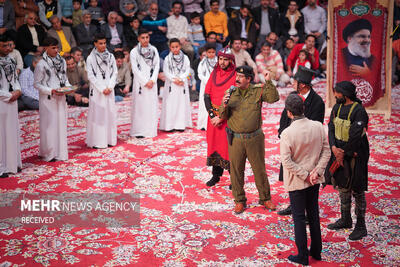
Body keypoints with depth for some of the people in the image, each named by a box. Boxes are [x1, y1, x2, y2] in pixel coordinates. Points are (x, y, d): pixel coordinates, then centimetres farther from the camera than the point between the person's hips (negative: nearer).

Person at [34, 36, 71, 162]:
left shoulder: (62, 61, 7)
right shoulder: (41, 64, -10)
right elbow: (36, 84, -8)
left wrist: (68, 87, -3)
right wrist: (51, 91, -18)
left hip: (61, 98, 5)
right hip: (48, 99, -5)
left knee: (61, 123, 8)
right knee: (49, 124, -1)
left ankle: (60, 152, 17)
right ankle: (48, 153, 10)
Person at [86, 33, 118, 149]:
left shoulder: (110, 56, 7)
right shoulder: (91, 58, -3)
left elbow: (114, 73, 6)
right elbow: (91, 76, -6)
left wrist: (110, 87, -7)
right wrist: (101, 89, -11)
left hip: (109, 90, 4)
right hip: (97, 90, -3)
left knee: (110, 113, 5)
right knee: (97, 114, -3)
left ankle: (110, 139, 13)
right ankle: (97, 141, 0)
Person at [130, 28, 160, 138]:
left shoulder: (154, 50, 7)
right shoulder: (134, 52, -3)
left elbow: (157, 66, 5)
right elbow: (135, 69, -6)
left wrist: (152, 80, -7)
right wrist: (145, 82, -10)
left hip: (152, 82, 3)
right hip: (140, 82, -3)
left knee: (152, 105, 5)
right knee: (140, 106, -3)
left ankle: (151, 130, 12)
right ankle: (139, 131, 2)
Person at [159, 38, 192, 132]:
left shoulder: (185, 58, 3)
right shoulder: (167, 59, 1)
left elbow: (187, 71, -1)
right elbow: (166, 72, -4)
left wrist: (180, 78, -14)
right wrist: (174, 79, -13)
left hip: (182, 84, 1)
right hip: (171, 85, -1)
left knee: (182, 103, 1)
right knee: (170, 104, -2)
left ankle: (180, 125, 7)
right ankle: (170, 125, 2)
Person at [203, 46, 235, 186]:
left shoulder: (235, 76, -8)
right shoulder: (214, 74, 8)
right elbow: (207, 96, 7)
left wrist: (221, 117, -15)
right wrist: (212, 115, -5)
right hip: (214, 116, 5)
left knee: (229, 146, -3)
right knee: (214, 143, 10)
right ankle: (216, 175, 22)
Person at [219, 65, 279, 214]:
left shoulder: (258, 91, 0)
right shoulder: (230, 93, 3)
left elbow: (274, 98, -14)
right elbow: (223, 116, 3)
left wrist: (268, 82, -23)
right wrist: (224, 106, -18)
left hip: (255, 138, -1)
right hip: (235, 139, 1)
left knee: (259, 169, 9)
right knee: (236, 170, 7)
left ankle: (265, 198, 26)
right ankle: (240, 201, 23)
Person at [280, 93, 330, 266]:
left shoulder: (287, 133, -21)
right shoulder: (318, 127, -7)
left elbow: (287, 161, -21)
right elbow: (326, 152, -3)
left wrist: (305, 175, -14)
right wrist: (316, 171, -7)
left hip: (296, 182, -5)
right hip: (315, 180, 5)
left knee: (299, 218, 7)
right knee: (313, 214, 19)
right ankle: (316, 251, 30)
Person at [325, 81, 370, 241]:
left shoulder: (359, 111, -16)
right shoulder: (337, 108, 7)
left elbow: (355, 137, -20)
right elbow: (331, 129, 2)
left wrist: (344, 153, -15)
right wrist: (334, 148, -13)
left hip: (354, 155, -7)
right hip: (339, 152, 8)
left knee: (357, 190, 0)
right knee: (342, 187, 16)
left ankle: (361, 226, 10)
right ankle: (345, 220, 32)